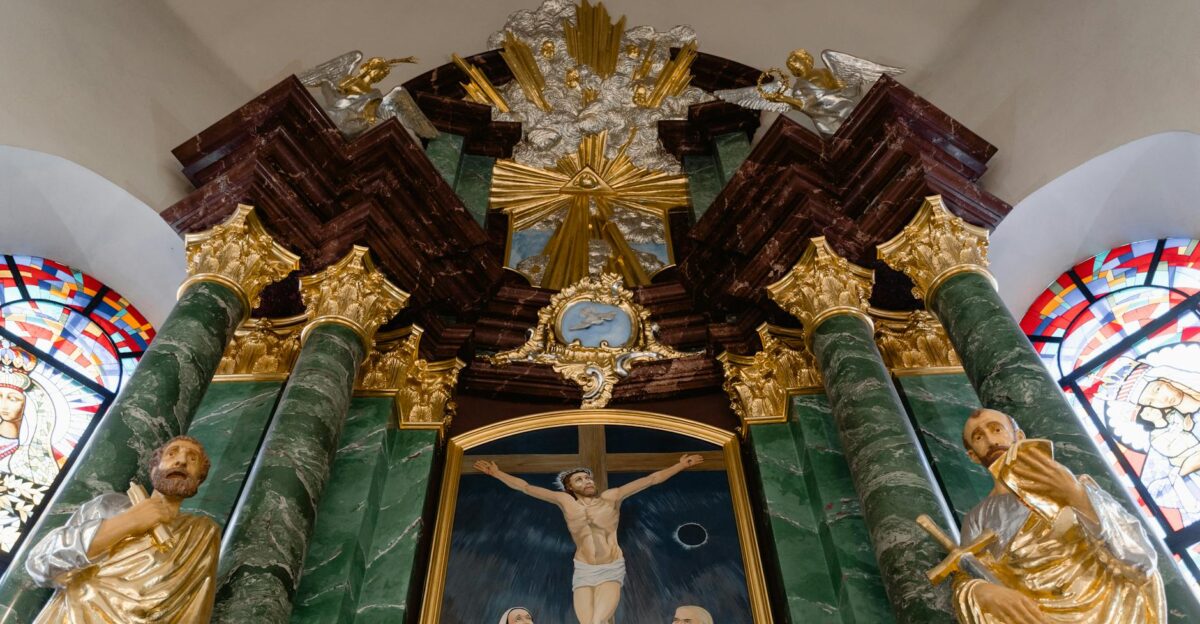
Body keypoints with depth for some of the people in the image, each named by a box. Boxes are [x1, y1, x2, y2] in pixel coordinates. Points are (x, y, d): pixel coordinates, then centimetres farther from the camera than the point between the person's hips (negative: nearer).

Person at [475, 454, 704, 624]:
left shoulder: (611, 497, 0)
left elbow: (651, 479, 0)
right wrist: (496, 473, 3)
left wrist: (682, 465, 1)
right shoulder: (565, 501, 2)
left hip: (612, 569, -1)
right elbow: (526, 487, 3)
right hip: (583, 571, 1)